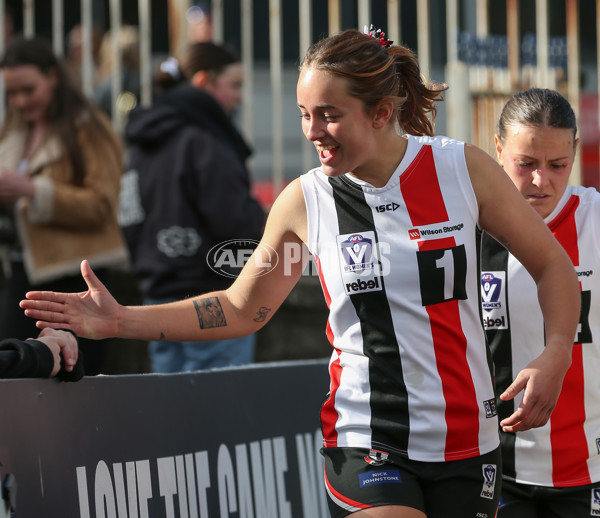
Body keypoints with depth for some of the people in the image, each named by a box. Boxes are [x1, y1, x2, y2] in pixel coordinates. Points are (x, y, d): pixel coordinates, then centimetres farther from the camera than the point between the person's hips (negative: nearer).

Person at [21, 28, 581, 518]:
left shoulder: (463, 168, -5)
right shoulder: (304, 201, -2)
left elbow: (552, 266, 5)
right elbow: (242, 308, 11)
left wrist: (555, 356, -12)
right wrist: (121, 320, 3)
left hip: (467, 442, 1)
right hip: (365, 444, -1)